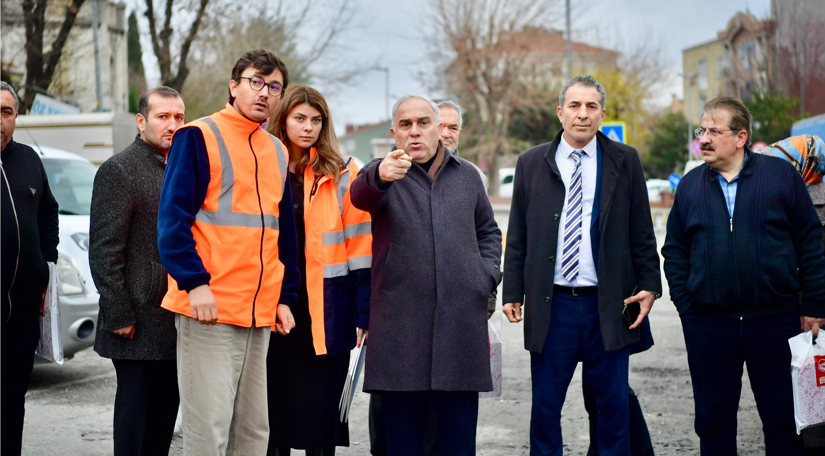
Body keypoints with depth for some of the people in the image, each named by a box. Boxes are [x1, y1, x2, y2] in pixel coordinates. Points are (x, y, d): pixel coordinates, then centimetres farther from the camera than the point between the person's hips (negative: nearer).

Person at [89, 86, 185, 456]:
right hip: (139, 321, -7)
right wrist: (119, 315, -16)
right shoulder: (118, 170, -8)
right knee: (135, 406, -1)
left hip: (177, 317, 7)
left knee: (167, 405, 10)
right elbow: (104, 251, -12)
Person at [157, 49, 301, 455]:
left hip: (260, 313, 7)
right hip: (209, 308, -7)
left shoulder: (277, 152, 18)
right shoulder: (198, 136, -2)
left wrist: (285, 297, 15)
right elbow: (173, 217, -9)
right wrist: (194, 282, -18)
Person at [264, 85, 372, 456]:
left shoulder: (342, 173, 0)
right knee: (274, 411, 8)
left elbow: (359, 247, -2)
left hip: (325, 312, -2)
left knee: (321, 411, 4)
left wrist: (364, 314, -8)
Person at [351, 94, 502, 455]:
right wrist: (379, 177, -43)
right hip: (400, 325, -2)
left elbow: (488, 231, 25)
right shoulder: (383, 172, 4)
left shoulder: (467, 176, 15)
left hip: (462, 320, 2)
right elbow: (360, 195, -20)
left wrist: (486, 276, 7)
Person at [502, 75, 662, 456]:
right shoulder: (531, 163, 6)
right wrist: (512, 292, 0)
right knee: (545, 406, 5)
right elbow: (517, 236, 7)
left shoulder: (625, 161, 5)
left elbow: (642, 231, 7)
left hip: (609, 306, 0)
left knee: (613, 406, 6)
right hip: (550, 305, 0)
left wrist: (649, 285, -1)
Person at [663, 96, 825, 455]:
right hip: (707, 323, 2)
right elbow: (675, 251, 11)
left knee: (783, 417, 5)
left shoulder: (781, 175, 0)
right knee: (713, 420, 9)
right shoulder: (690, 185, 8)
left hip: (775, 319, -2)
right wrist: (686, 306, 2)